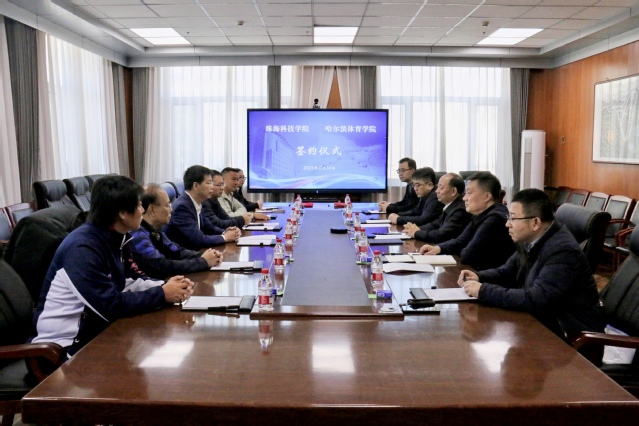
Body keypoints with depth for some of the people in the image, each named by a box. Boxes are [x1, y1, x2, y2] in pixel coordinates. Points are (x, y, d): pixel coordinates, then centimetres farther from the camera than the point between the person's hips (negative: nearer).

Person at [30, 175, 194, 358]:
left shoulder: (116, 237, 0)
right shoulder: (82, 249, -26)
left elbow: (129, 280, 7)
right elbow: (111, 306, -27)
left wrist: (164, 285, -11)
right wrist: (162, 294, -19)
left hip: (95, 328, 8)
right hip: (65, 343, -8)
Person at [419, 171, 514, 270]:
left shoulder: (495, 219, -24)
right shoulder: (482, 214, 7)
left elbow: (467, 256, -22)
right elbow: (461, 242, 15)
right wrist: (438, 248, -2)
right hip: (478, 272, 8)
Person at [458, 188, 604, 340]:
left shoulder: (563, 251, -25)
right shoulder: (530, 240, 1)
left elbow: (534, 299, -32)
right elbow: (507, 272, 15)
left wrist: (483, 291, -27)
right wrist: (478, 277, -5)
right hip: (544, 318, 7)